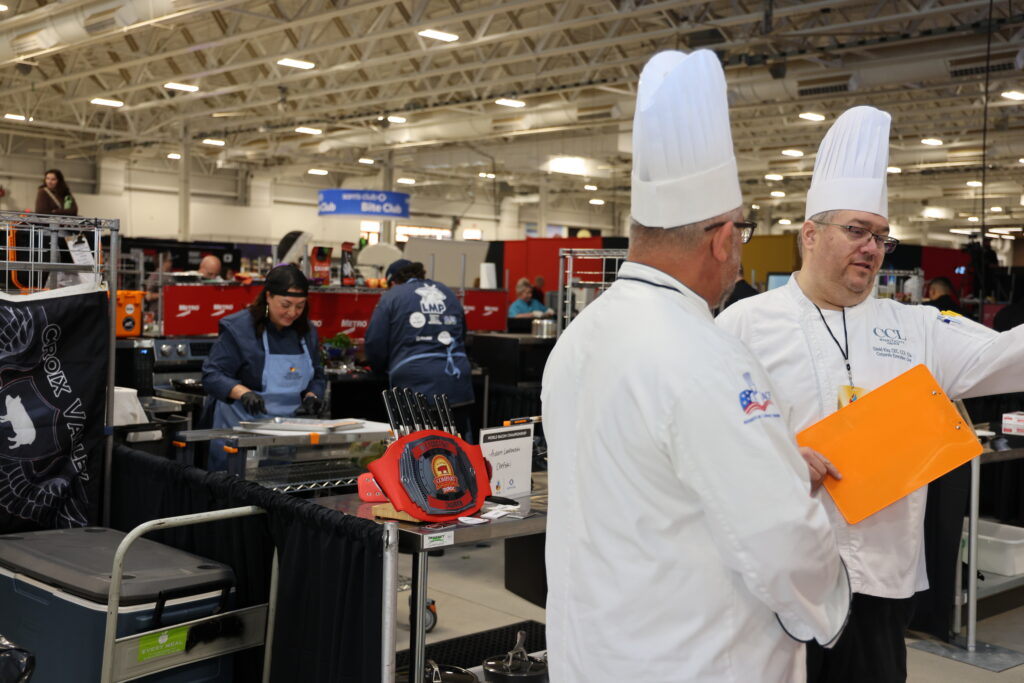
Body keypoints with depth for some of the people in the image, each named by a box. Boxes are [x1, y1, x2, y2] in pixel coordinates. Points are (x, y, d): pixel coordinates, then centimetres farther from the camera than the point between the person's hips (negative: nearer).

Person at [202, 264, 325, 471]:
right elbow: (212, 375, -14)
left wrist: (311, 395, -5)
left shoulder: (307, 332, 8)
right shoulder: (239, 328, -10)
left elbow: (317, 377, 17)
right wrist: (243, 392, -30)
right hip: (242, 428, -5)